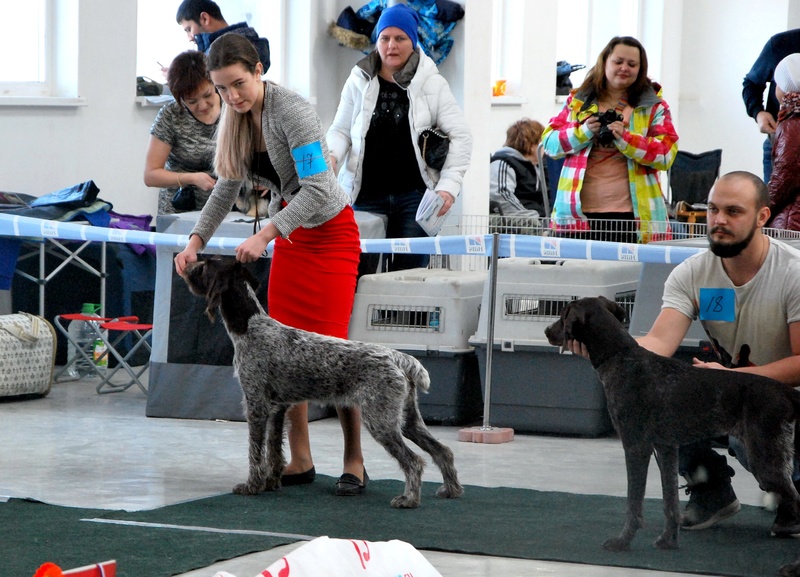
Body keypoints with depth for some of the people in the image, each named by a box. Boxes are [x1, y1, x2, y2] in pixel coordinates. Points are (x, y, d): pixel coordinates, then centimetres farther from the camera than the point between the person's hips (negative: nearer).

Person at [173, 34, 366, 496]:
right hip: (289, 236, 7)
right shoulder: (237, 119, -2)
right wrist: (197, 240, -3)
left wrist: (263, 236, -37)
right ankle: (301, 461, 6)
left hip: (331, 235, -7)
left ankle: (355, 462, -2)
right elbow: (228, 187, 9)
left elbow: (317, 189, -31)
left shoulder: (292, 111, -25)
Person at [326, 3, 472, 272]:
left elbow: (460, 137, 2)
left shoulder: (432, 84, 3)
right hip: (366, 196, 1)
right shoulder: (359, 81, 8)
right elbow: (340, 130, 12)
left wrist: (448, 186, -9)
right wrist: (331, 155, -11)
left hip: (414, 196, -1)